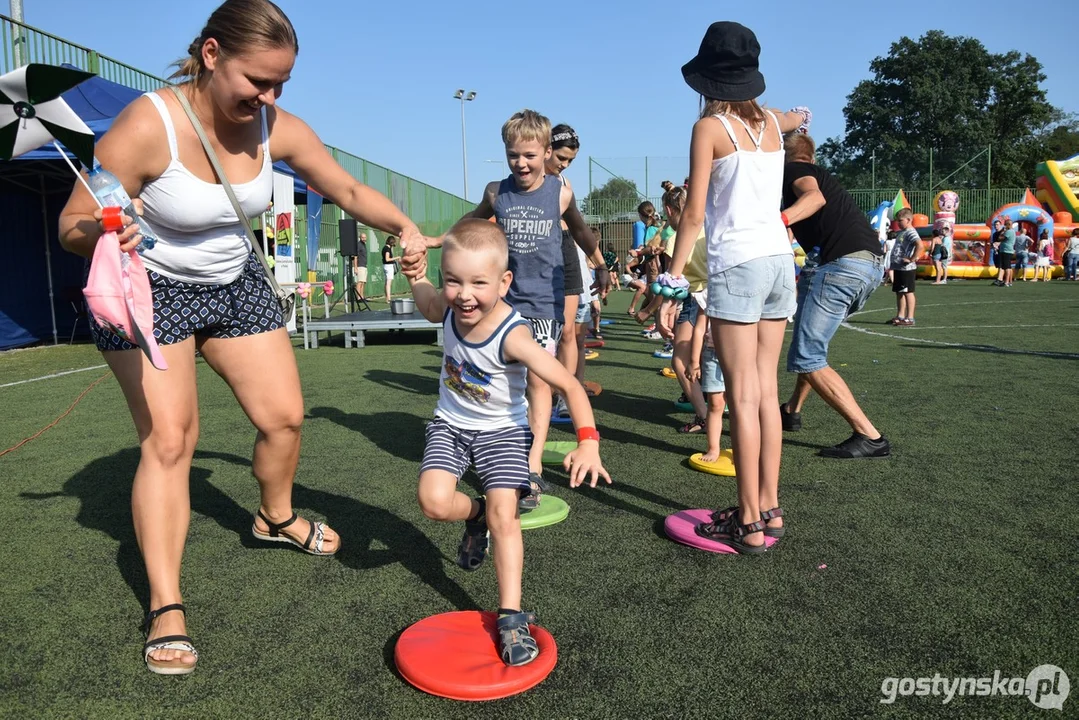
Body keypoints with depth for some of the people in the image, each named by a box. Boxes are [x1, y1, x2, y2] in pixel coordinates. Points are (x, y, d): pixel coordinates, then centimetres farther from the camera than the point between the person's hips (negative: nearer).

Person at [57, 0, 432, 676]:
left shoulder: (278, 129, -14)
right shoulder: (146, 127, -28)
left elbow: (352, 192, -6)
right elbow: (72, 225, -23)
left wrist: (404, 226, -24)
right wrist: (101, 235, -46)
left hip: (236, 283, 5)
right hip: (150, 290, -4)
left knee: (284, 416, 4)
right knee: (168, 437, -13)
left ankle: (276, 518, 34)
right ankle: (166, 608, -2)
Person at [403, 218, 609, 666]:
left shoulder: (512, 335, -30)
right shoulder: (446, 309, -14)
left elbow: (570, 385, -32)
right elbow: (424, 300, 16)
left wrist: (588, 443, -42)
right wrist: (415, 276, -2)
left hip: (502, 431, -4)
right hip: (450, 426, 4)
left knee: (504, 512, -15)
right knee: (433, 501, -18)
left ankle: (511, 616, -1)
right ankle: (474, 517, 17)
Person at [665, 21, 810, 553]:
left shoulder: (711, 127, -4)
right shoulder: (770, 121, 15)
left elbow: (695, 213, -10)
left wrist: (675, 270, -3)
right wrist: (798, 116, 64)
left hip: (737, 265, -7)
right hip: (779, 259, 7)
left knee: (743, 398, -5)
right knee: (766, 391, 11)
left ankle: (749, 524, 0)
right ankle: (768, 506, 18)